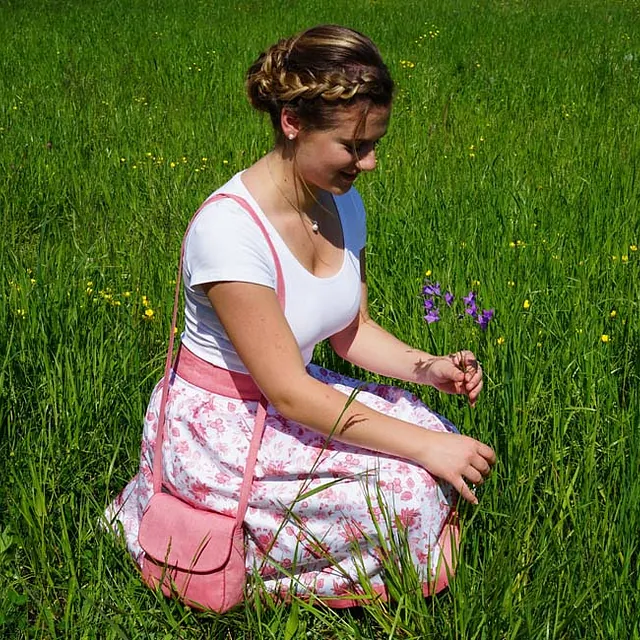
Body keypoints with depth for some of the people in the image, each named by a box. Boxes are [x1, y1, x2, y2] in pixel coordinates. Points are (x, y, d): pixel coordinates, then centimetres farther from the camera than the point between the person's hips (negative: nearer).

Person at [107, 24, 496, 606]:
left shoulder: (343, 205, -3)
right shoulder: (228, 229, -28)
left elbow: (352, 332, 8)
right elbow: (288, 392, -27)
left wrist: (426, 367, -12)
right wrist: (424, 446, -26)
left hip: (293, 398, 8)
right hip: (218, 423, -8)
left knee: (434, 437, -10)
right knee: (407, 487, -21)